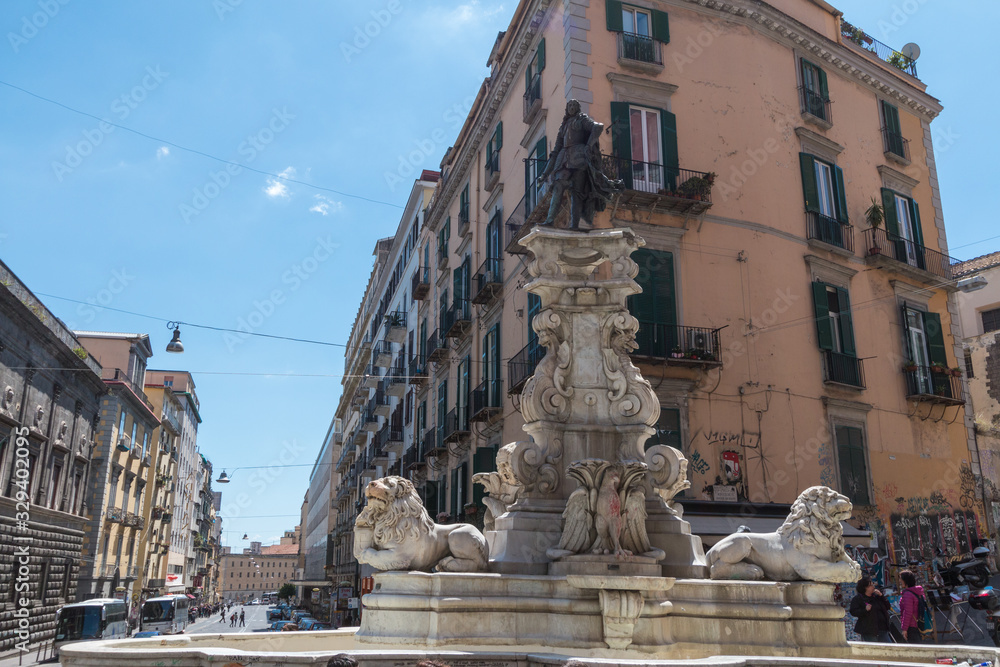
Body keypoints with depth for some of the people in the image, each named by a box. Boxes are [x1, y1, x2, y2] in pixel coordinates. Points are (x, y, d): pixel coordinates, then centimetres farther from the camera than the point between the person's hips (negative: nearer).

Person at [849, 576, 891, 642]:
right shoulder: (857, 599, -3)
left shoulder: (876, 596, 15)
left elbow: (887, 607, 13)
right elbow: (853, 612, -11)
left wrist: (881, 596, 1)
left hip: (882, 629, 6)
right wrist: (865, 610, -25)